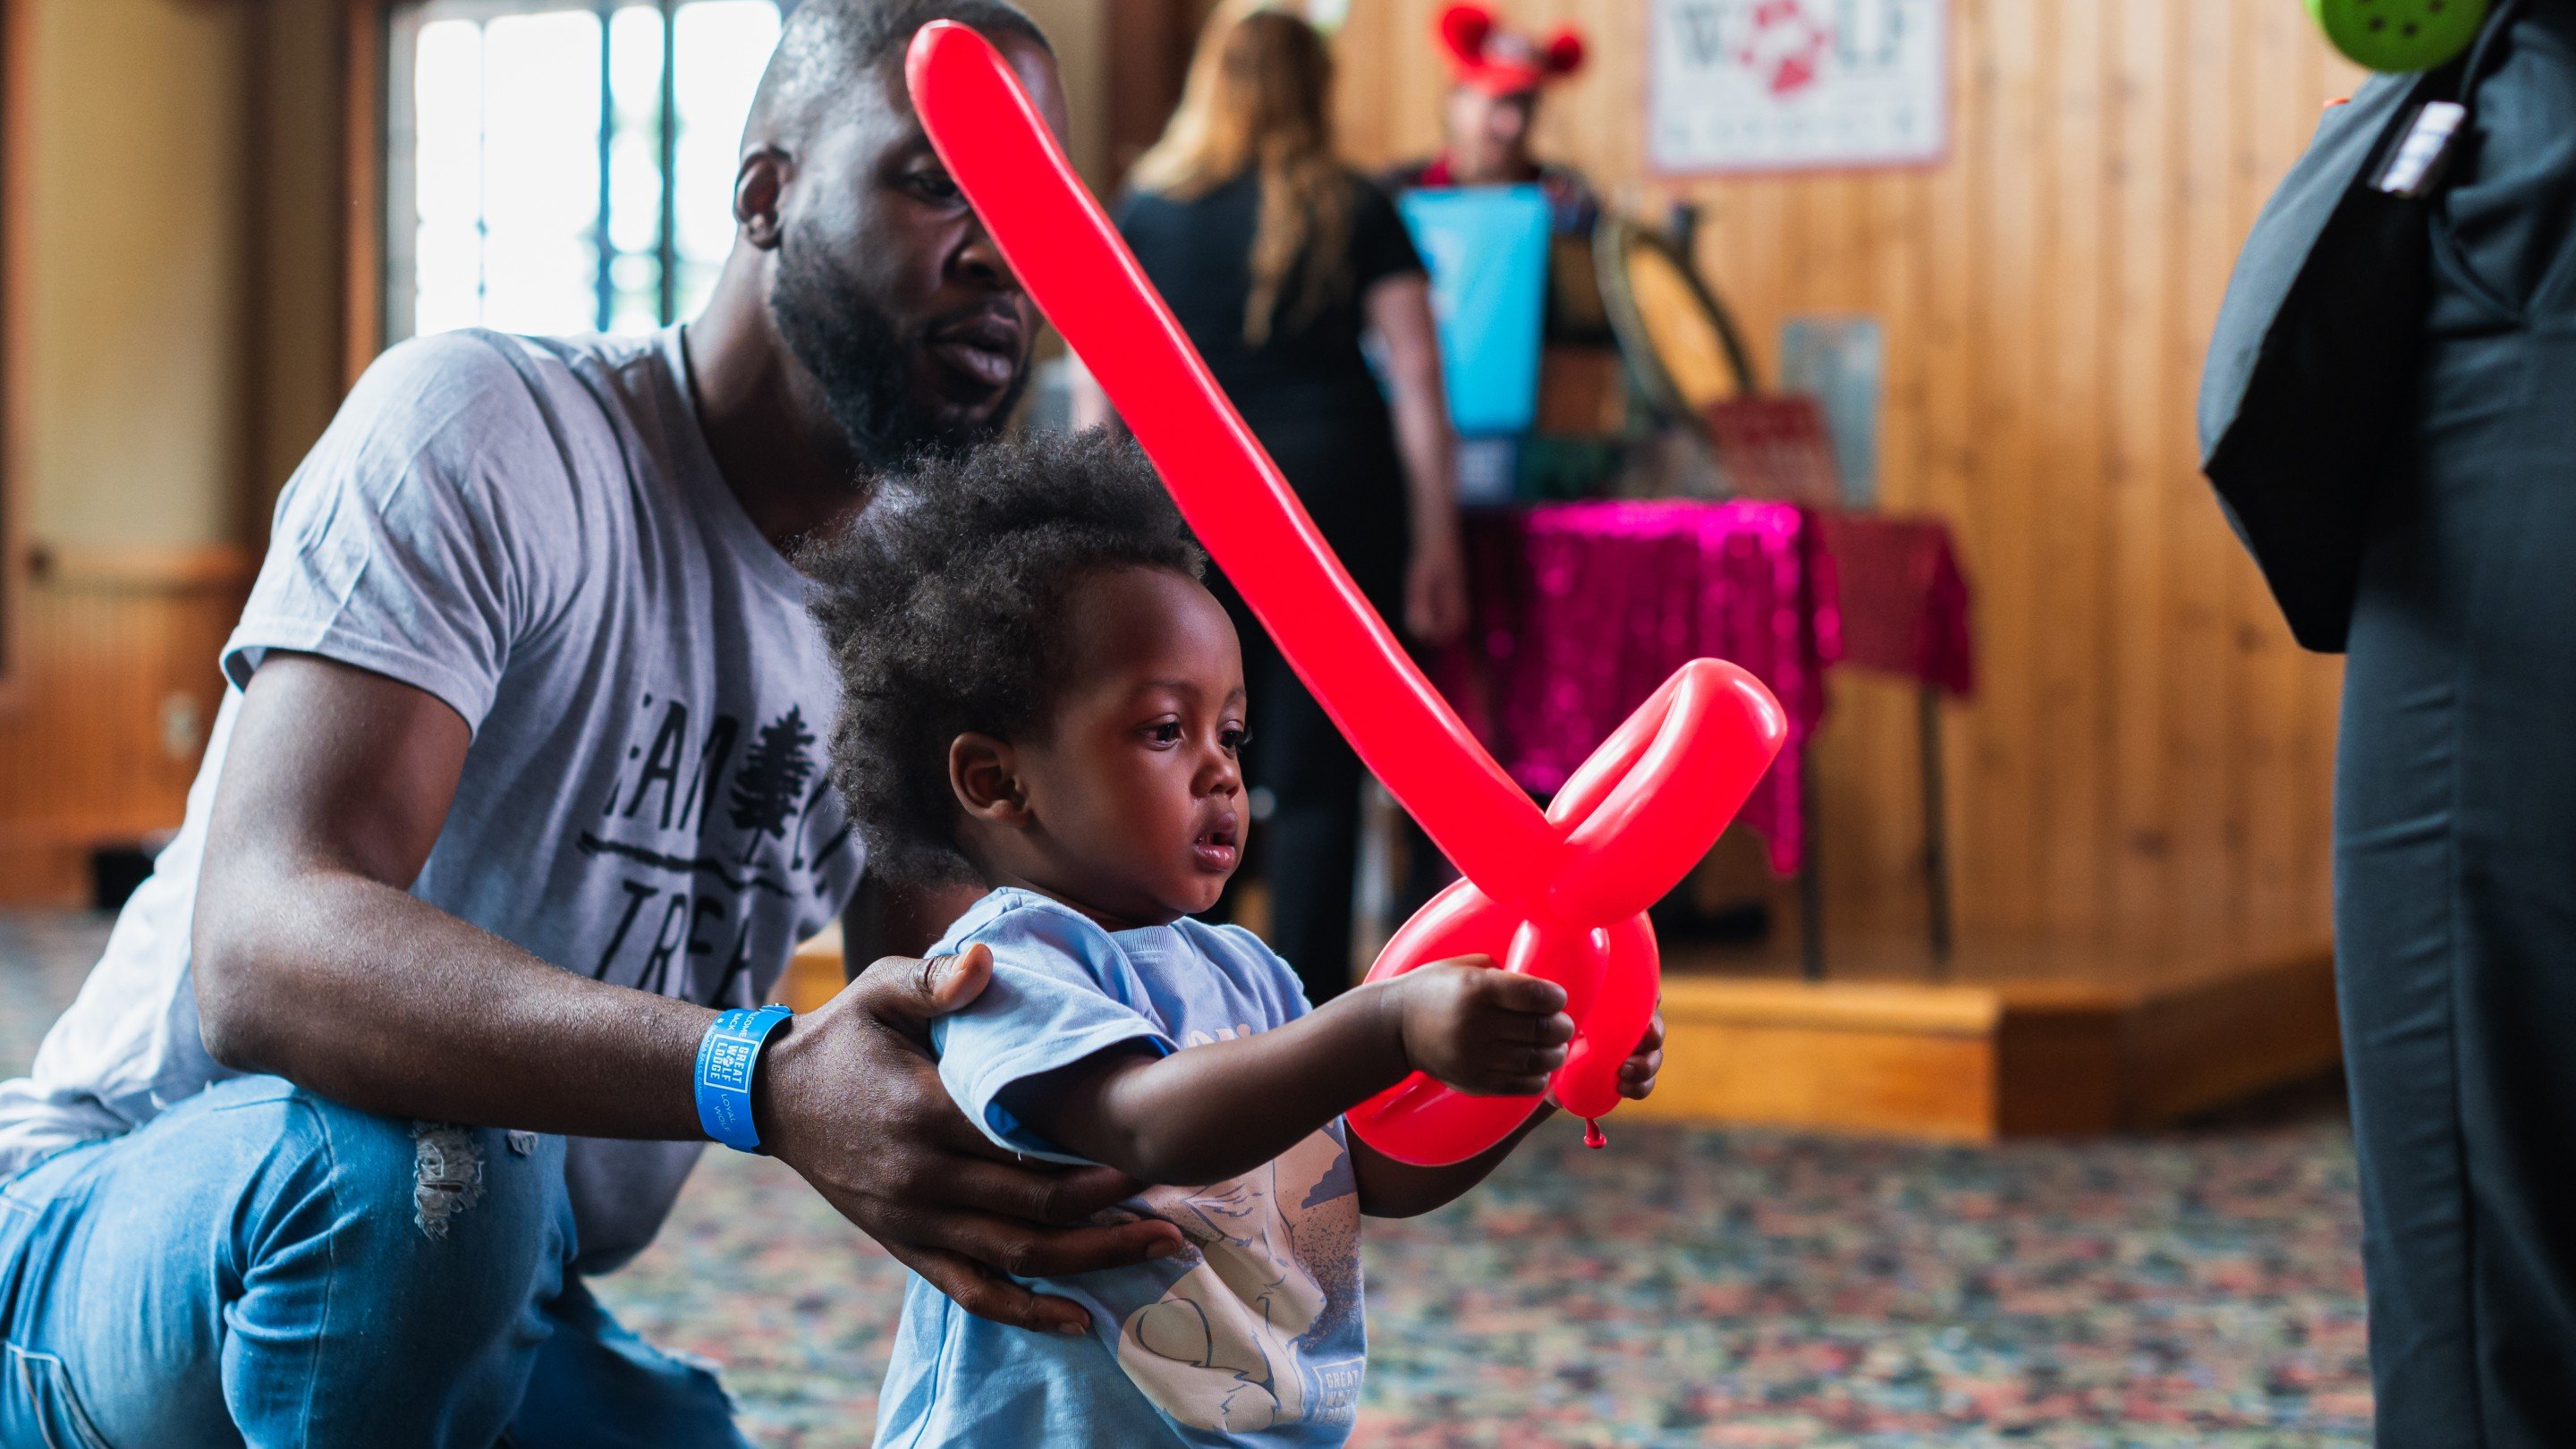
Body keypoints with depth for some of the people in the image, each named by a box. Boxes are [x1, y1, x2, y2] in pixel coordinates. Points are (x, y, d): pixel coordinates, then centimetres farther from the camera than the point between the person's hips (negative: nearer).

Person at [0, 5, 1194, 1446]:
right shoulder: (485, 424, -19)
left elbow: (953, 1063, 3)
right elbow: (259, 952, -34)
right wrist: (768, 1087, -49)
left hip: (491, 1318, 7)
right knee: (422, 1164, -38)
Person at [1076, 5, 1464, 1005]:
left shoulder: (1144, 212, 7)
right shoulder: (1357, 214, 4)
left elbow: (1098, 396, 7)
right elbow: (1418, 383, 0)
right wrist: (1436, 541, 3)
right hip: (1334, 495, -1)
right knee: (1315, 781, 1)